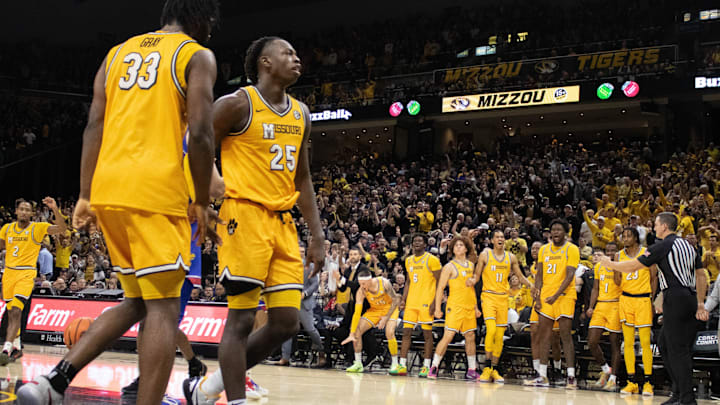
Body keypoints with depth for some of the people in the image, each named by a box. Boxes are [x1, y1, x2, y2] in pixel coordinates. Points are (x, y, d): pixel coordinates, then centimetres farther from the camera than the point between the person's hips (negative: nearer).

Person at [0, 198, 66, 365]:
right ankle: (17, 348, 26)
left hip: (26, 274, -5)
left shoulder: (38, 228, -4)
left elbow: (61, 228, -16)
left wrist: (55, 209, -27)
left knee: (16, 311, -19)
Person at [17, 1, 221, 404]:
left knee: (137, 302, 17)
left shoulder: (119, 52, 21)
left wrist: (86, 196, 12)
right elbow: (200, 134, -7)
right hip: (157, 189, -7)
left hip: (108, 189, 7)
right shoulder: (197, 55, 4)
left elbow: (94, 127, 13)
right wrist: (201, 203, 1)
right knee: (164, 307, -3)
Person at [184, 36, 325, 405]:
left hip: (282, 223, 7)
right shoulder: (238, 104, -6)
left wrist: (317, 234, 15)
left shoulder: (300, 114, 16)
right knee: (242, 317, -8)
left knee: (286, 322, 3)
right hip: (245, 215, -7)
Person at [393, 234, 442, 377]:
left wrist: (435, 302, -14)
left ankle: (426, 367, 3)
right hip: (411, 301, 6)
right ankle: (402, 366, 5)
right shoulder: (409, 260, 14)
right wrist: (403, 299, 11)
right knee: (406, 332, 3)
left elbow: (439, 282, -7)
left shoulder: (431, 260, -6)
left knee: (427, 333, -2)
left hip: (426, 302, -6)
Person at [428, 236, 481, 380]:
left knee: (470, 337, 9)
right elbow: (440, 288, -5)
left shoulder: (471, 265, 14)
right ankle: (434, 367, -5)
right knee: (448, 336, -12)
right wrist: (437, 307, -12)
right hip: (455, 307, -6)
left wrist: (476, 307, 19)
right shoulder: (449, 267, -4)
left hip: (469, 307, 6)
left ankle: (472, 370, 18)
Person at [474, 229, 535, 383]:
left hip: (503, 297, 4)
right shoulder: (485, 255, 1)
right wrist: (473, 280, -18)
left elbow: (520, 276, 15)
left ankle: (494, 369, 11)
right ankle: (487, 368, -13)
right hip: (488, 295, -4)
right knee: (491, 329, -21)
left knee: (500, 335, 3)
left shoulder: (511, 257, 9)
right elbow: (477, 274, 5)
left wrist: (530, 285, -3)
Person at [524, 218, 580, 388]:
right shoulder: (544, 249, 13)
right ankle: (542, 377, 12)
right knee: (543, 335, 5)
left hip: (564, 296, -6)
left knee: (566, 336, -9)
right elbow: (539, 275, 12)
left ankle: (571, 377, -7)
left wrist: (556, 295, -23)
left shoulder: (572, 249, -4)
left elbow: (570, 276, -13)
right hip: (546, 297, 6)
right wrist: (538, 298, 3)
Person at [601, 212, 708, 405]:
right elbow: (701, 275, 19)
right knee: (664, 345, 14)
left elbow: (632, 266, -6)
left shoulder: (663, 245, -7)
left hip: (675, 297, -9)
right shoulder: (688, 245, 19)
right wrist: (700, 304, 21)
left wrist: (610, 264, 8)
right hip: (689, 298, 9)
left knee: (678, 349, -8)